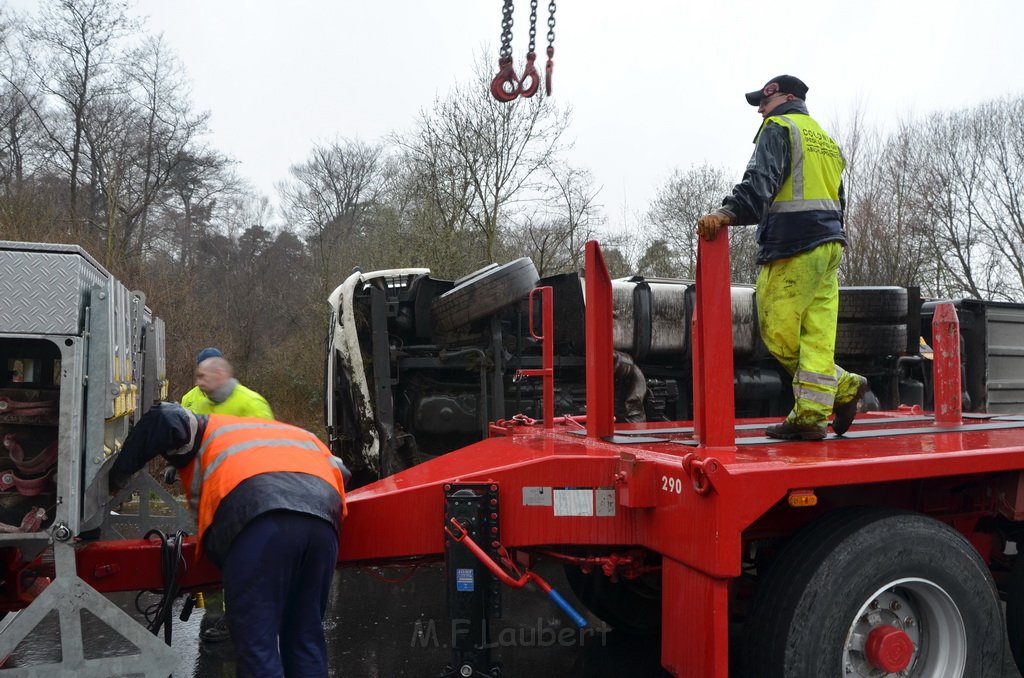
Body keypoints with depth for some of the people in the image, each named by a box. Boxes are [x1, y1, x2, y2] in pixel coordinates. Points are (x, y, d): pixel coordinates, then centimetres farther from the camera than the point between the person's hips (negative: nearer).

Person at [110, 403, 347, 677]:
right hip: (322, 519, 5)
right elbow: (336, 468, 33)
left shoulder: (206, 430, 29)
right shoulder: (297, 434, 41)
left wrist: (117, 475, 18)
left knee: (257, 644, -1)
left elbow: (166, 418, 11)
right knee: (305, 639, 15)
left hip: (259, 521, -5)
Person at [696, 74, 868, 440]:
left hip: (793, 246, -9)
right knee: (816, 336, 3)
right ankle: (809, 417, 0)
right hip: (828, 244, 9)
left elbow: (761, 180, -20)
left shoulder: (779, 128, 0)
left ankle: (844, 387, 2)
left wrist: (728, 212, -33)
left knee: (778, 333, -4)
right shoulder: (826, 141, 27)